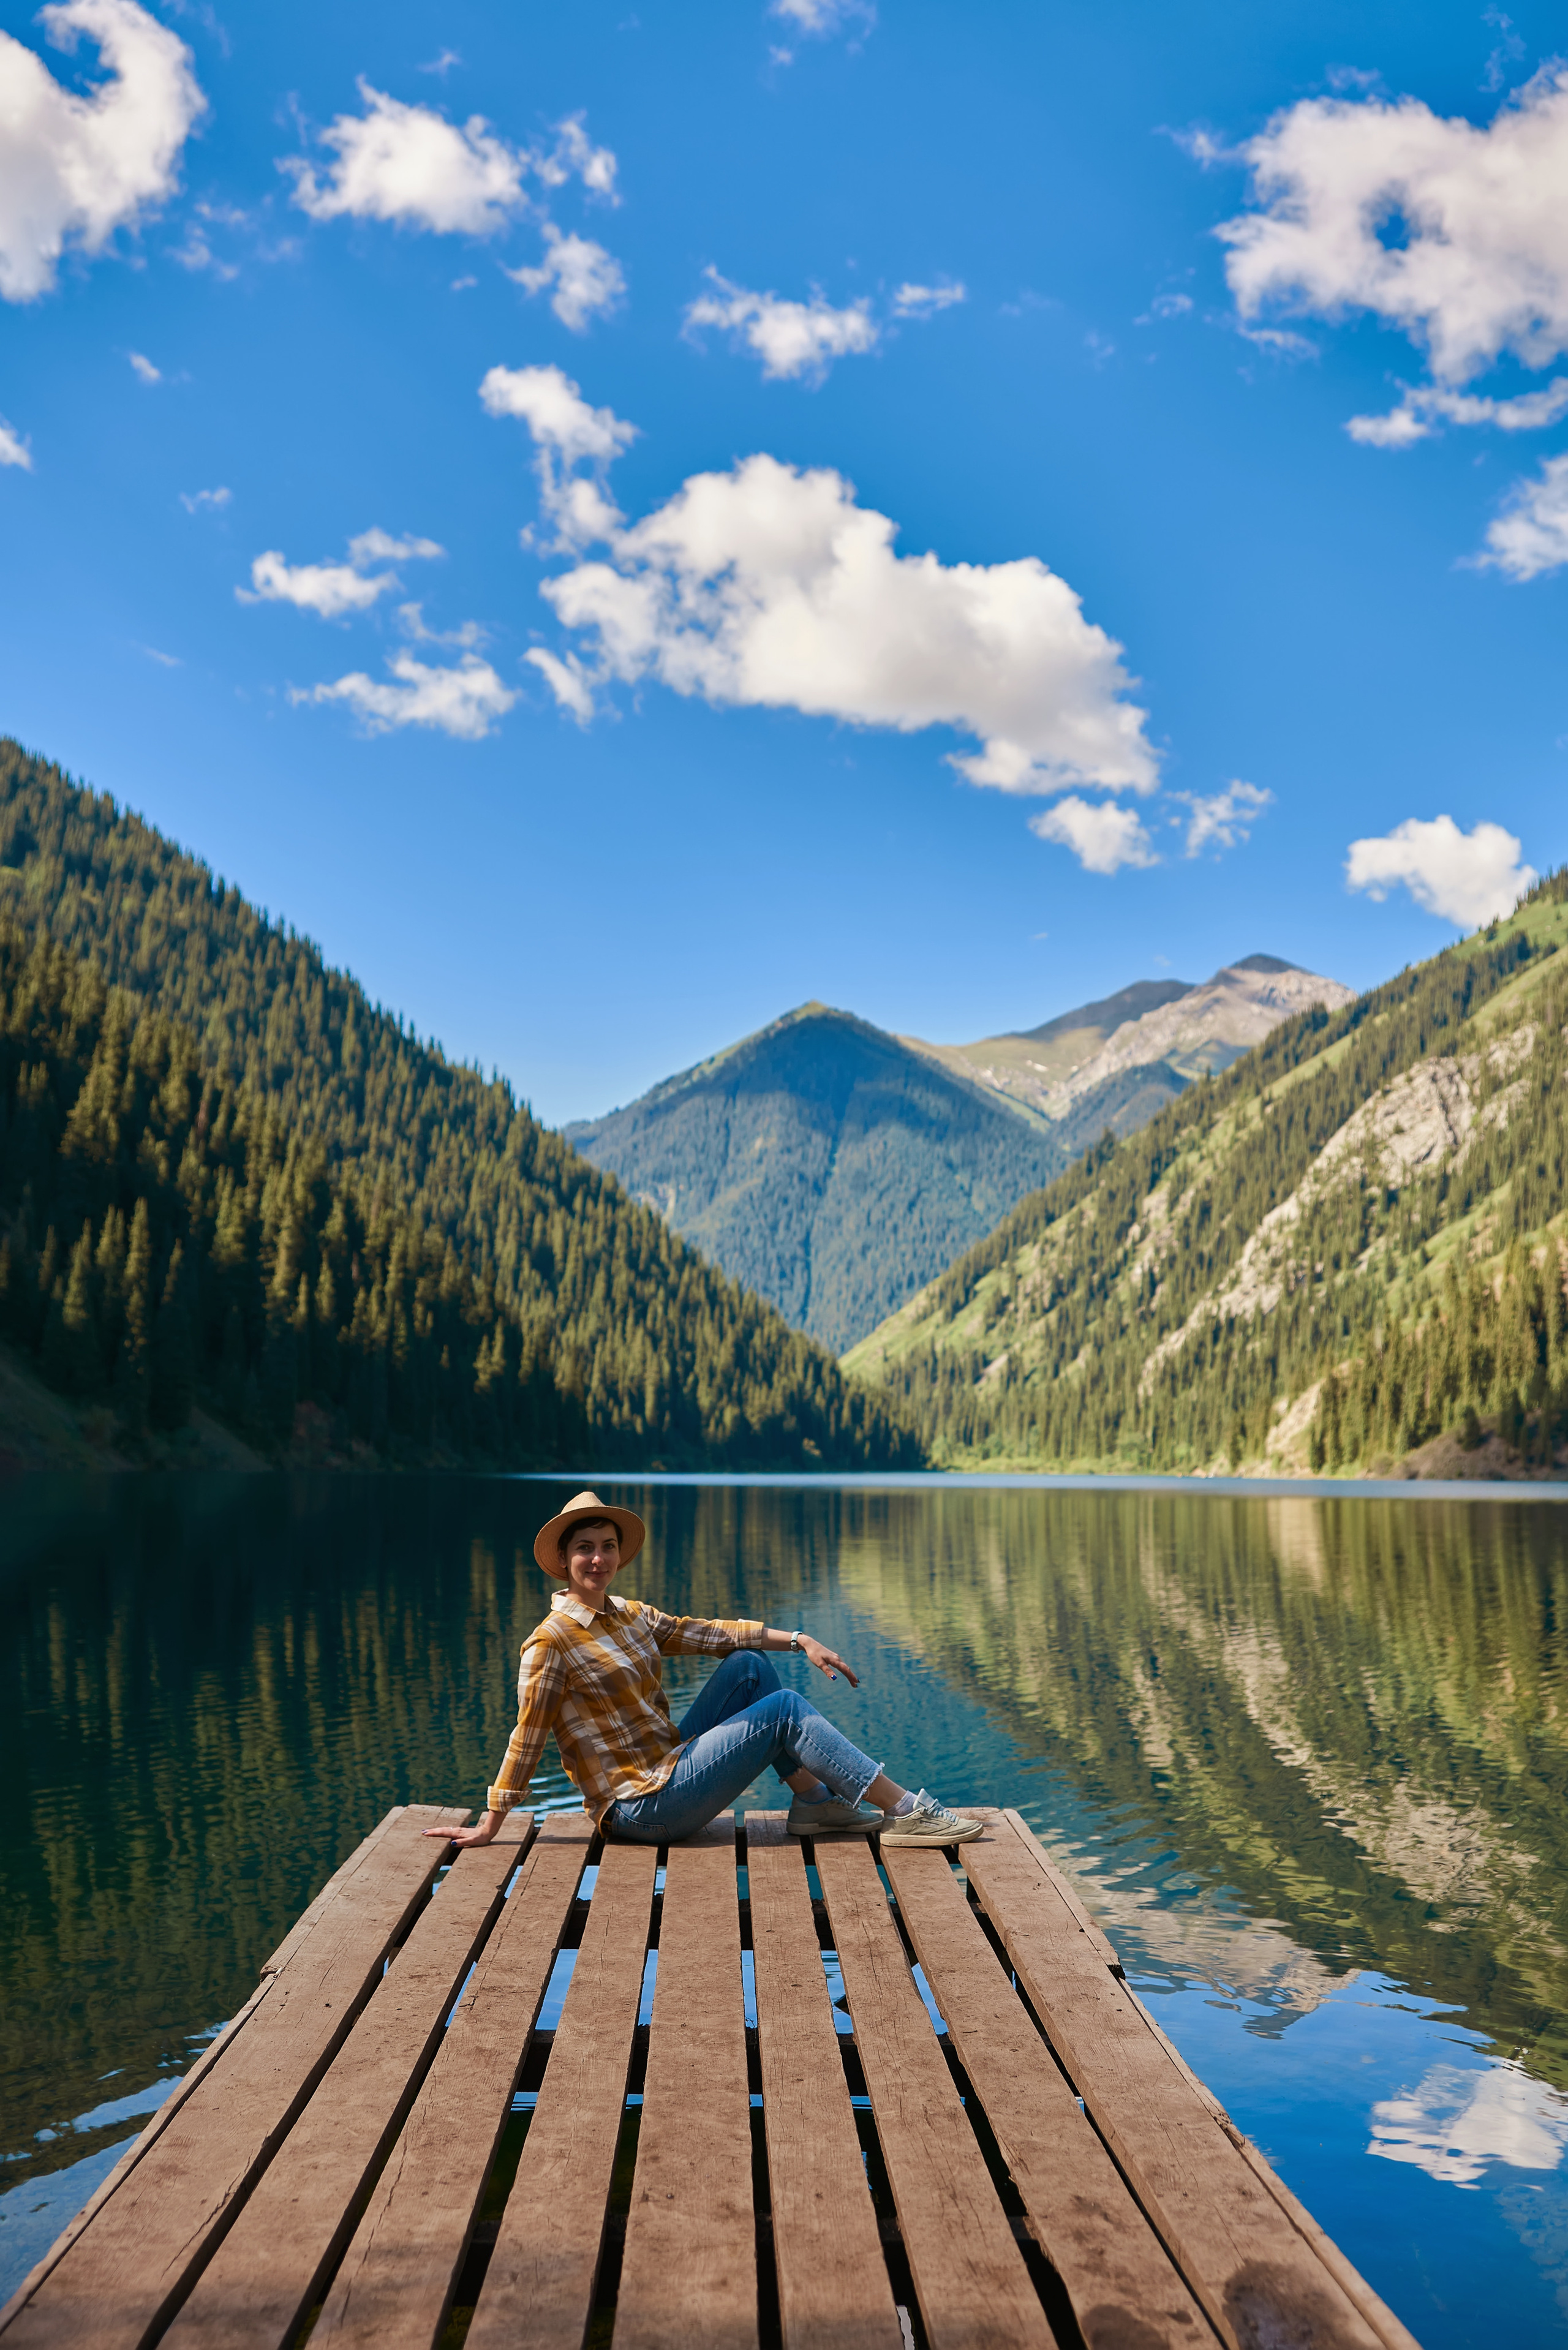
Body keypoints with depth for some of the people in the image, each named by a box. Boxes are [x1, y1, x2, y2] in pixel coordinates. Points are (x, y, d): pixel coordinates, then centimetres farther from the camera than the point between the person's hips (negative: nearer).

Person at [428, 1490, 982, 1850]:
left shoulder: (632, 1616, 12)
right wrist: (489, 1827, -12)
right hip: (642, 1807, -8)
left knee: (748, 1667, 0)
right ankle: (906, 1812, -11)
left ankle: (813, 1801, 1)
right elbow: (526, 1739, -12)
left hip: (671, 1766, 8)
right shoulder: (551, 1643, -13)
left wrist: (800, 1641, 4)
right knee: (786, 1709, -13)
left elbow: (711, 1632, 11)